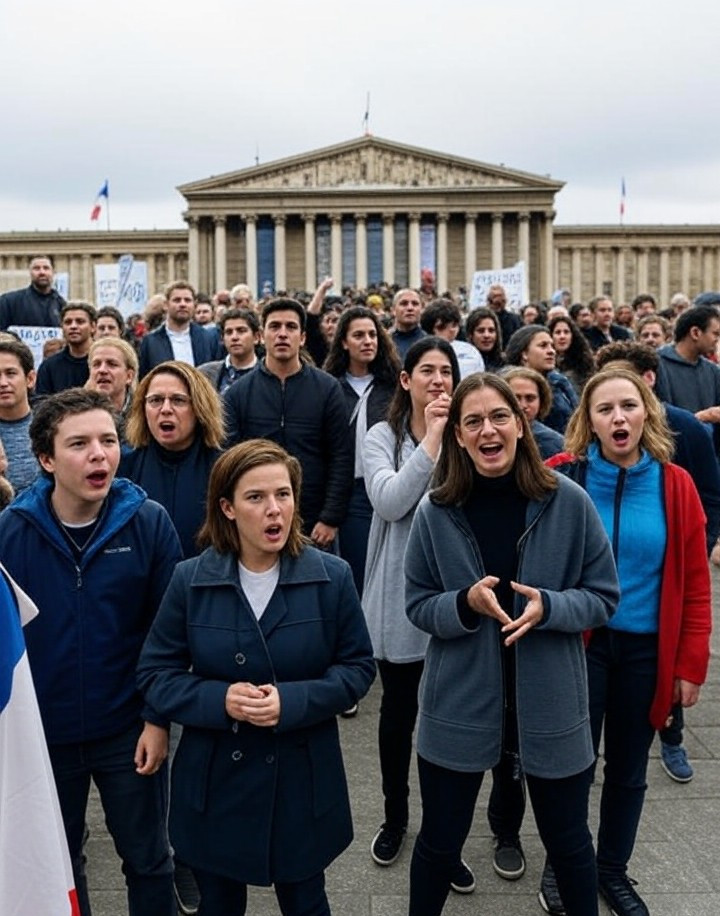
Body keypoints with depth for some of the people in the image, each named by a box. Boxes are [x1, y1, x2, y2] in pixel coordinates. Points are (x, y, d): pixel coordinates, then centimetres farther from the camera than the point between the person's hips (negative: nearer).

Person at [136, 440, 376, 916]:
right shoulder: (191, 580, -8)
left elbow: (358, 667, -4)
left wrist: (293, 701, -20)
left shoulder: (331, 576, -9)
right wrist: (219, 700, -21)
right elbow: (156, 673, -3)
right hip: (214, 780, 1)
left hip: (303, 781, 0)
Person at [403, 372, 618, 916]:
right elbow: (418, 607, -1)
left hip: (549, 703, 0)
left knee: (568, 840, 20)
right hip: (460, 704, 1)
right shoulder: (435, 512, -9)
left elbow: (604, 596, -3)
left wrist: (548, 607, -22)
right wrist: (466, 603, -22)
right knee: (441, 840, 17)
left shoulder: (569, 502, -11)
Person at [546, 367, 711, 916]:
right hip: (578, 644, -2)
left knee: (629, 769, 17)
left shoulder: (675, 485, -5)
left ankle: (613, 868, 40)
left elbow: (694, 583, -1)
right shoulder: (563, 477, -11)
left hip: (647, 650, 2)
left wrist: (691, 663, -2)